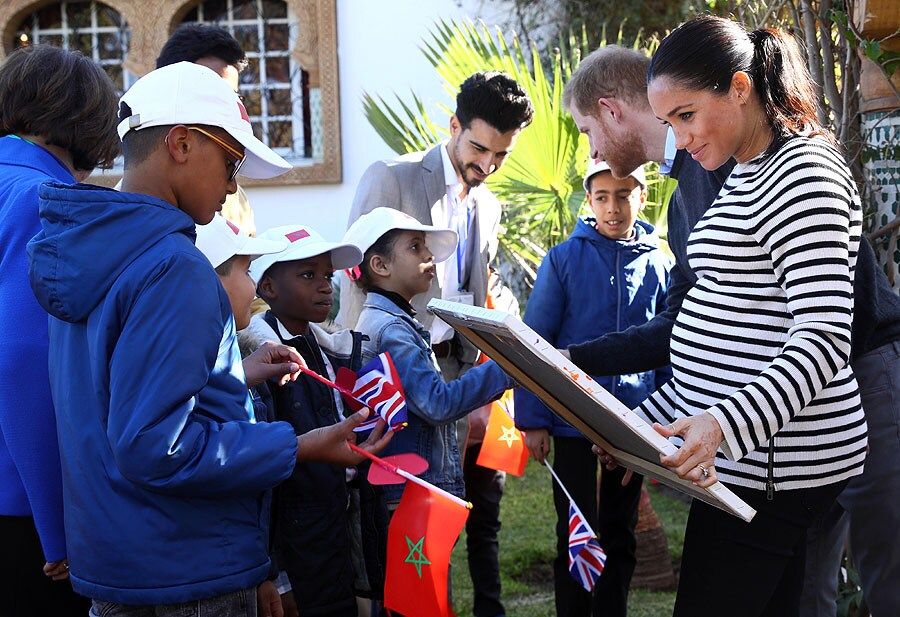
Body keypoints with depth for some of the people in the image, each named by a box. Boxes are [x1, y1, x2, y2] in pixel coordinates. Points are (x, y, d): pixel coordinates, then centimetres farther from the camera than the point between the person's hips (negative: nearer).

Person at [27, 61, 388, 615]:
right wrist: (302, 446, -21)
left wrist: (240, 375, 16)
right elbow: (154, 447, -26)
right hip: (188, 571, -9)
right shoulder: (173, 267, -22)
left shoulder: (85, 247, 5)